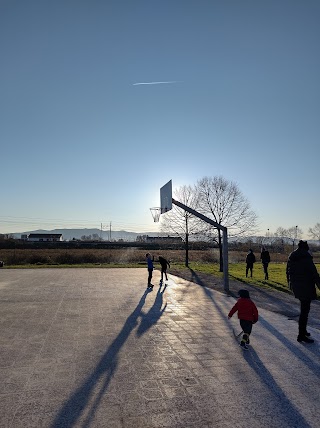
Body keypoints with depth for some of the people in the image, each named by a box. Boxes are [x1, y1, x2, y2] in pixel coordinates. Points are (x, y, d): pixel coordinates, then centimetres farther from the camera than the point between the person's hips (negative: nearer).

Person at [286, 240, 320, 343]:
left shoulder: (291, 257, 9)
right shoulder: (306, 256, -14)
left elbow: (287, 272, 16)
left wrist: (290, 284, 26)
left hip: (296, 286, 7)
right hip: (306, 286, -7)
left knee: (304, 308, 21)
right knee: (304, 310, -1)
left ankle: (303, 330, 30)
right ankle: (301, 335, 4)